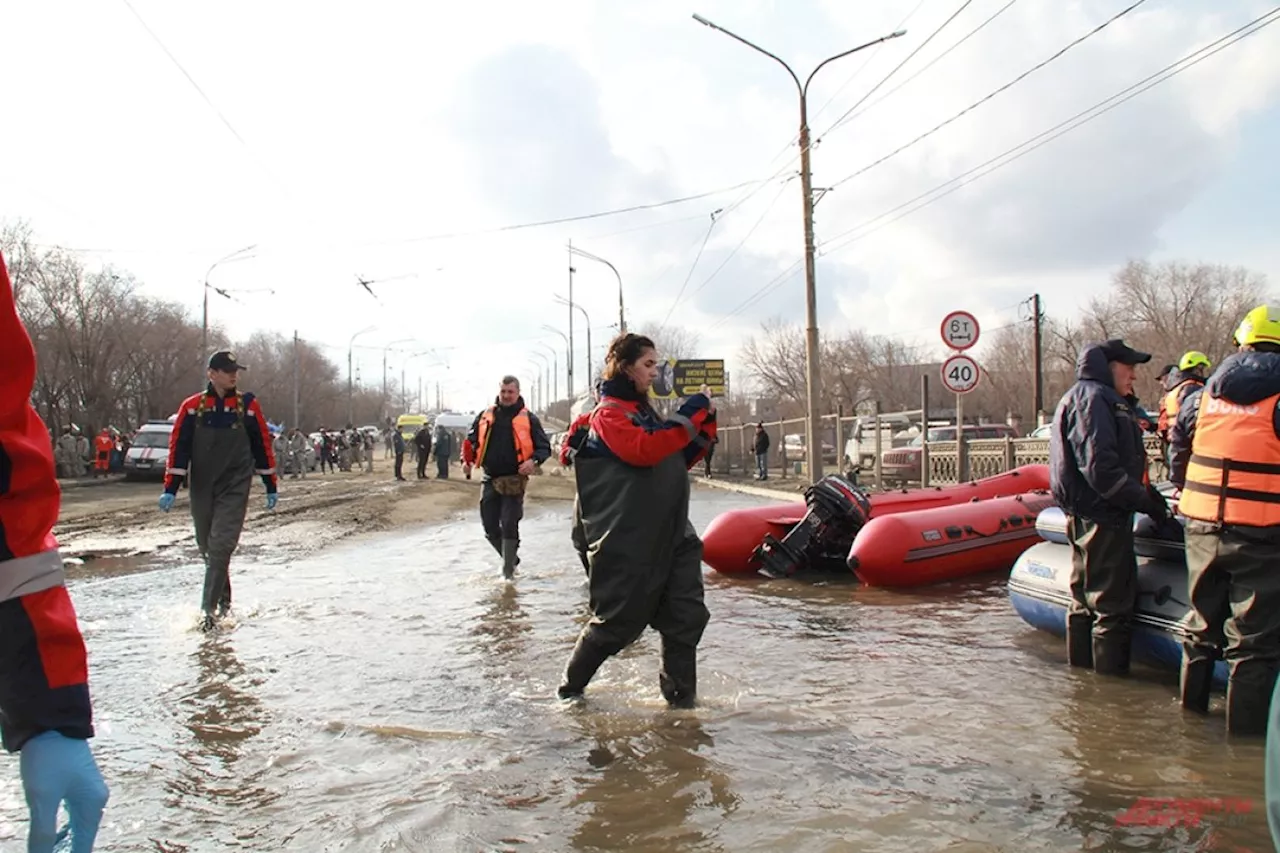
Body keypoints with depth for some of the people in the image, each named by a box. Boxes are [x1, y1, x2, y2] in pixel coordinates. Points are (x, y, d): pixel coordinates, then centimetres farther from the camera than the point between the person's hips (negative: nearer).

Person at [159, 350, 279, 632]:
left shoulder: (248, 405, 1)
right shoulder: (192, 407, 0)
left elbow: (263, 446, 7)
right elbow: (178, 447, 0)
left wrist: (271, 486, 9)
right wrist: (170, 489, -6)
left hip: (235, 488, -2)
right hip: (201, 489, 2)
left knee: (221, 546, -13)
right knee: (207, 548, 12)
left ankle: (210, 608, -10)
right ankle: (223, 598, 31)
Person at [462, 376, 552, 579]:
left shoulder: (528, 419, -1)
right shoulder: (485, 416, 8)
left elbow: (544, 447, 0)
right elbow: (470, 441, 15)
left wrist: (534, 461, -19)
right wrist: (467, 461, -3)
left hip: (514, 481, -3)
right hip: (490, 480, 4)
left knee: (509, 527, -4)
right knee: (490, 527, 7)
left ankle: (508, 571, 7)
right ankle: (511, 559, 30)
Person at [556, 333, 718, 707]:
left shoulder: (645, 411, 18)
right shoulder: (609, 413, -8)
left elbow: (679, 460, 20)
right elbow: (644, 450, -26)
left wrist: (705, 423, 7)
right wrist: (691, 413, -22)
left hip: (670, 533, 8)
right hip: (626, 540, -8)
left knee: (687, 614, 1)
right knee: (617, 620, 2)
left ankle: (680, 692, 12)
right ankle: (571, 686, 22)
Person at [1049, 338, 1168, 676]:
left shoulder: (1108, 401, 22)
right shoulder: (1092, 398, -13)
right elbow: (1099, 466, -23)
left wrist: (1144, 493, 6)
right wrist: (1143, 499, -17)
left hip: (1089, 516, 11)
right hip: (1101, 516, -11)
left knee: (1085, 598, 17)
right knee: (1113, 603, -5)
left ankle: (1082, 669, 27)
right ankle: (1111, 680, 0)